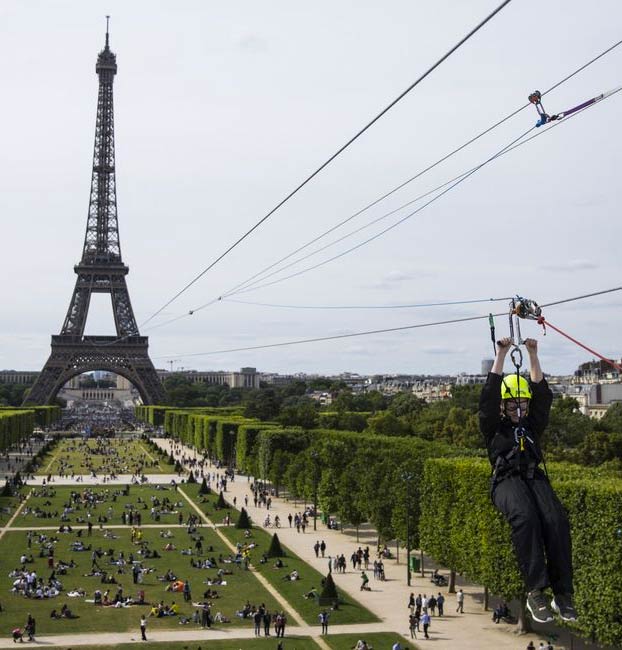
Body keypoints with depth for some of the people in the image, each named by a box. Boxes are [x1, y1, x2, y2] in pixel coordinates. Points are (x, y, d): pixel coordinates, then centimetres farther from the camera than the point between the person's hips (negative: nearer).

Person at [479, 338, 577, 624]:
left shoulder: (532, 425, 26)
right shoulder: (494, 427, 17)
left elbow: (542, 394, 17)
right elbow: (489, 395, 5)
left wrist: (533, 354, 10)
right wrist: (501, 355, 2)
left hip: (535, 478, 3)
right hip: (506, 480, -3)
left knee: (556, 519, -29)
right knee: (525, 515, -37)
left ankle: (562, 594, -29)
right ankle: (536, 591, -40)